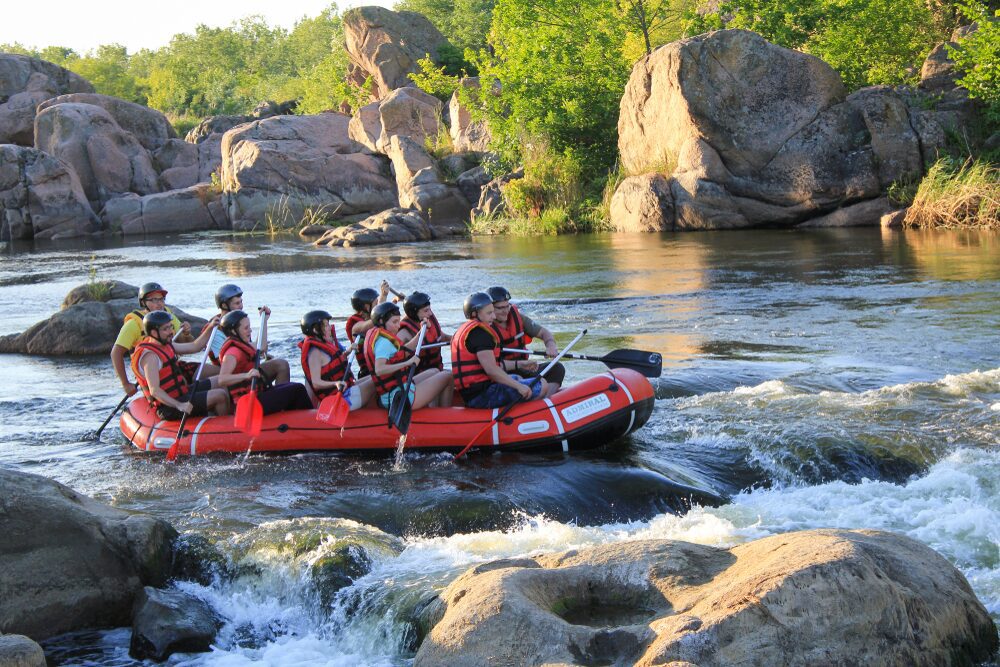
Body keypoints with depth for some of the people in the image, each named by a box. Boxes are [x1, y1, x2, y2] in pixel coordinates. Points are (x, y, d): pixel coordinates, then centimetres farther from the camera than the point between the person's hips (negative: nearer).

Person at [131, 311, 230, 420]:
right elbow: (154, 390, -29)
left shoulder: (165, 344, 10)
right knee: (220, 396, -19)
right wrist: (179, 405, -39)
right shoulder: (150, 355, -22)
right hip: (170, 408, -11)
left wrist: (211, 327, 7)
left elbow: (195, 346, 19)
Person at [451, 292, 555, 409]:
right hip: (483, 397, -11)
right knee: (542, 385, -13)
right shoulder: (480, 332, -14)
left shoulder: (463, 330, 19)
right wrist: (518, 386, -18)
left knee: (517, 379, 36)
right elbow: (491, 369, -23)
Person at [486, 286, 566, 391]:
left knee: (557, 368, -7)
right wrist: (519, 364, -36)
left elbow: (544, 333, 8)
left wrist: (551, 345, -15)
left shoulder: (516, 316, 3)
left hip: (521, 371, 7)